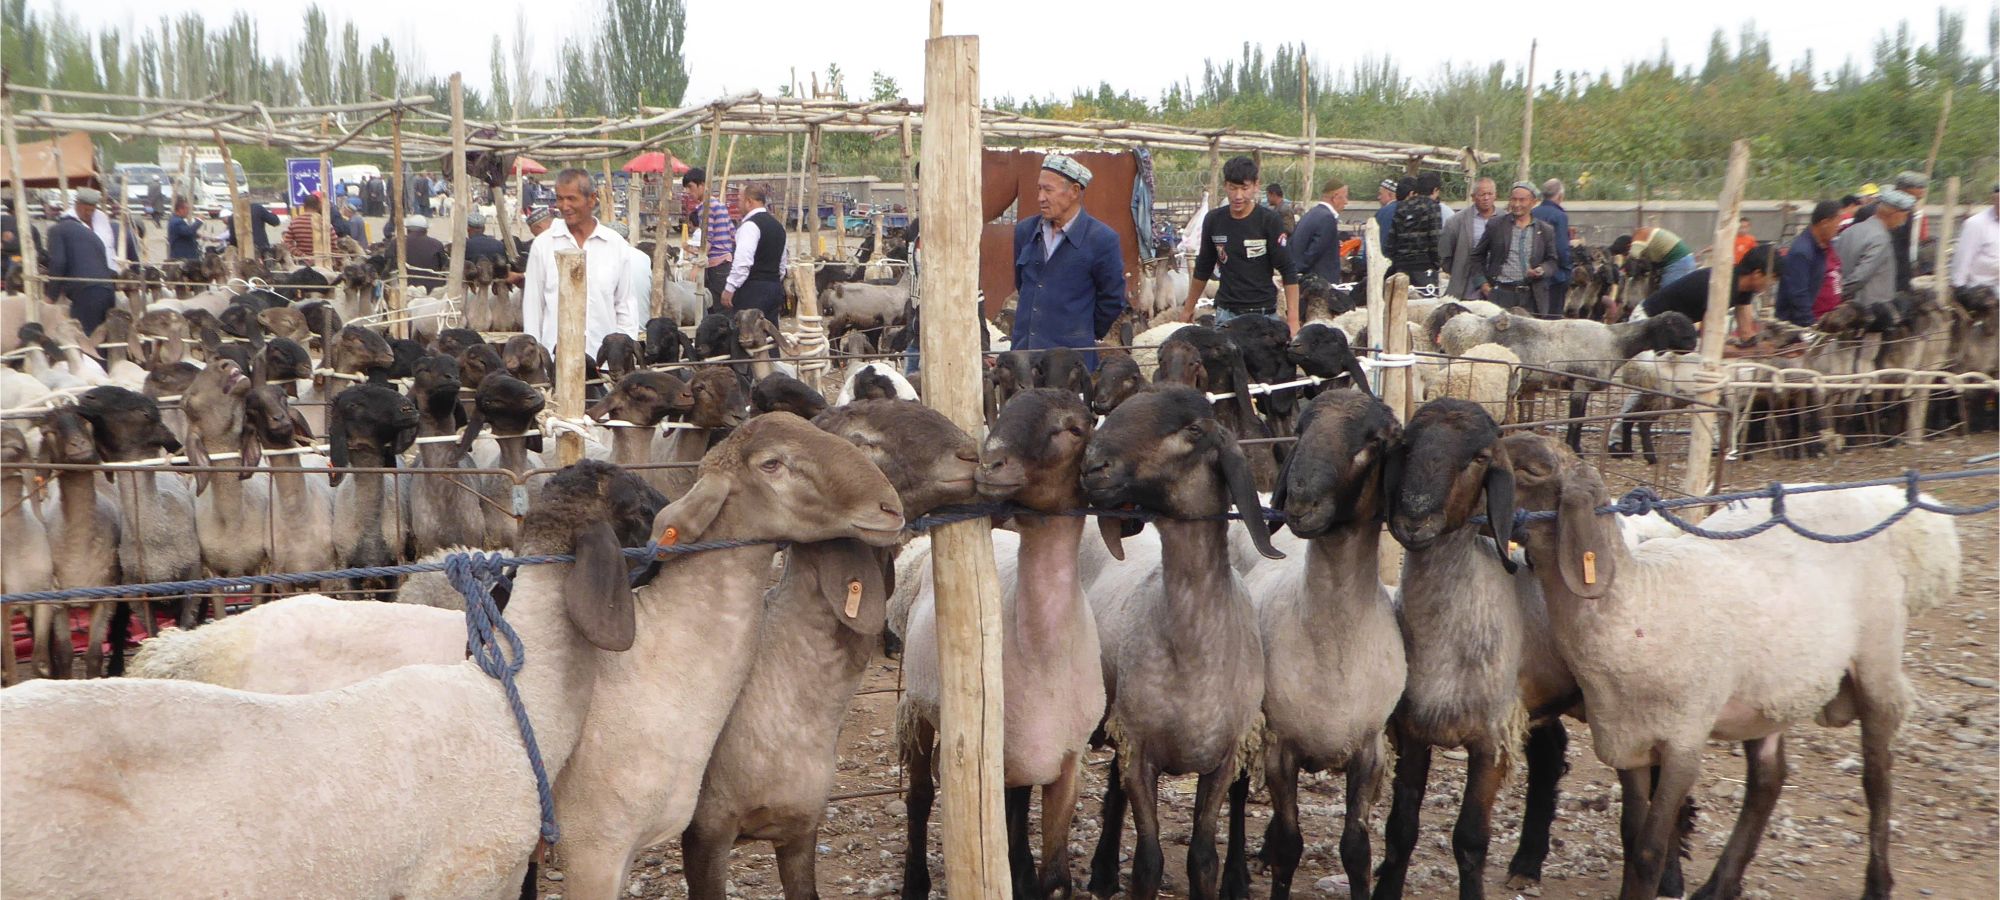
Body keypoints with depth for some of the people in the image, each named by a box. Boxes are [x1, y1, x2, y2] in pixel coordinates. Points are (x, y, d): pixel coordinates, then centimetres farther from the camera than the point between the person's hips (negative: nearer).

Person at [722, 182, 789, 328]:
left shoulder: (750, 225, -12)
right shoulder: (778, 225, 16)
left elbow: (742, 262, -21)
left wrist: (729, 289, -16)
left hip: (754, 289, -9)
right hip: (775, 287, 9)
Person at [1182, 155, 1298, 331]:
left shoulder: (1268, 220, -7)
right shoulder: (1213, 220, 4)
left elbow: (1288, 272, -7)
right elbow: (1203, 270, 17)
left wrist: (1293, 319, -14)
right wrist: (1188, 308, 20)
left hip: (1263, 315, -3)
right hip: (1226, 314, 3)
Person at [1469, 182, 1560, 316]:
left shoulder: (1546, 231, 10)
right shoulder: (1495, 225, 7)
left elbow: (1551, 260, 14)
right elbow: (1477, 256, 11)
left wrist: (1541, 270, -8)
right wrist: (1482, 283, 2)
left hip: (1531, 296, 1)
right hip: (1500, 293, -1)